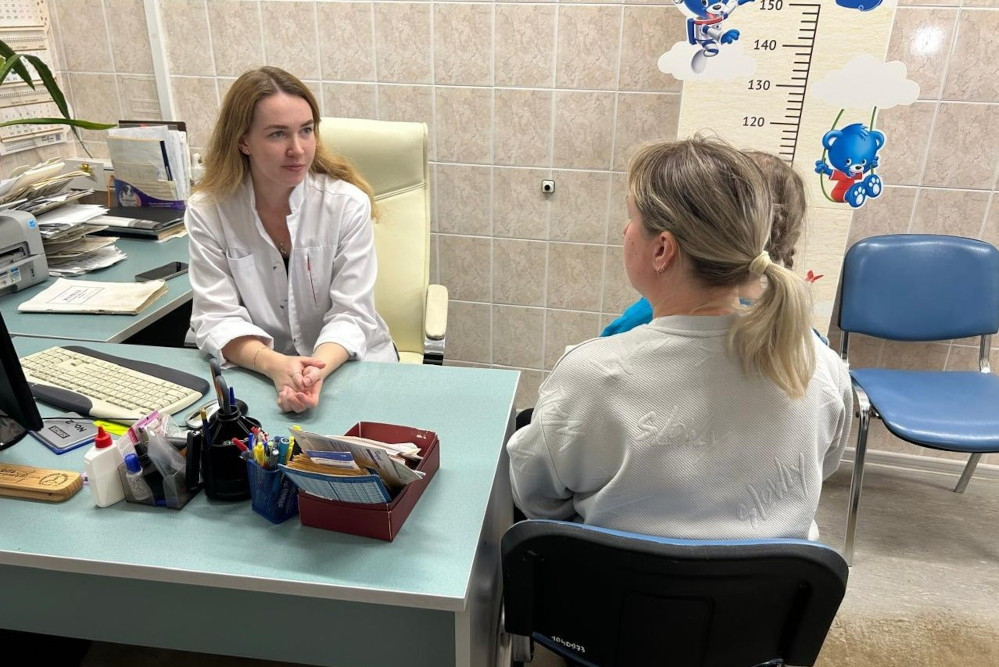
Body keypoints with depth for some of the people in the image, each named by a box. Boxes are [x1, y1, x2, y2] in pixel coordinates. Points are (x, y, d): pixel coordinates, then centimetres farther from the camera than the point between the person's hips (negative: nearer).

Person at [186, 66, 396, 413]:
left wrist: (317, 369, -31)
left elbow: (350, 314, -12)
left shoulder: (348, 203, -11)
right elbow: (217, 317, -10)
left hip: (351, 365, -1)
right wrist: (276, 365, -29)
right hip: (260, 372, 1)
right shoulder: (206, 211, -7)